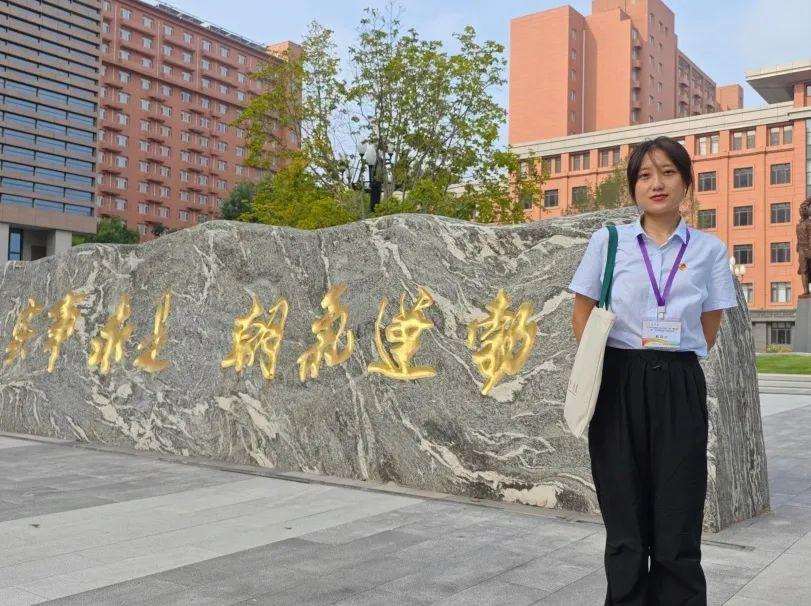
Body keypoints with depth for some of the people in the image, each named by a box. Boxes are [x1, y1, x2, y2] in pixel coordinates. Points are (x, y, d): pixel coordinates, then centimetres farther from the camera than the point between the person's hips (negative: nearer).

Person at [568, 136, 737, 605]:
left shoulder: (709, 249, 4)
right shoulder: (607, 240, 3)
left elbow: (709, 329, 8)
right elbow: (583, 315, 8)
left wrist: (672, 361, 1)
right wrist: (604, 366, 1)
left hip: (680, 390, 0)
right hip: (619, 386, 0)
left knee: (678, 534, 5)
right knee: (625, 531, 9)